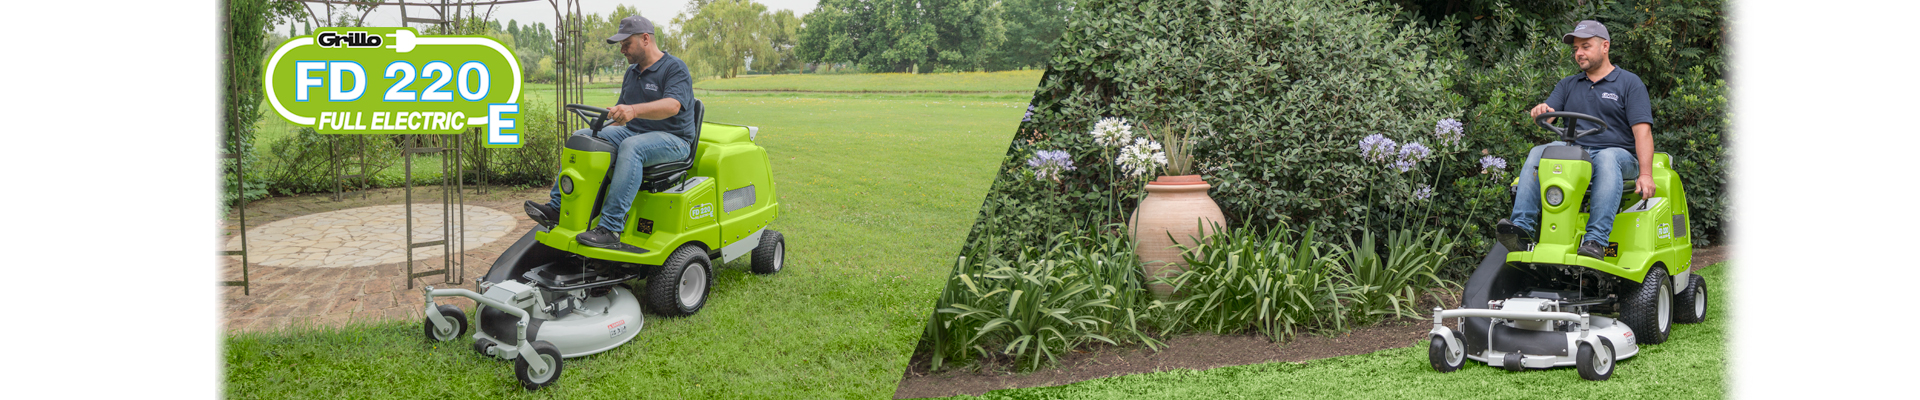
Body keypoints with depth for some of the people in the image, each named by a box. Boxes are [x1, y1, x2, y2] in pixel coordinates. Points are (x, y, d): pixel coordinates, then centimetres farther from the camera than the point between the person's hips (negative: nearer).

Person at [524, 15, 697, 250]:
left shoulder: (675, 68, -10)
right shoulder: (632, 72, 17)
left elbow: (672, 106, -29)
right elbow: (620, 111, 24)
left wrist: (634, 110, -43)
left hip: (671, 138, -9)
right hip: (631, 132, 9)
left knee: (631, 147, -38)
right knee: (581, 137, -5)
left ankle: (610, 229, -44)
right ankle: (557, 207, -9)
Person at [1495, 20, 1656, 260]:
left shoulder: (1629, 83, 7)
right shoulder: (1568, 85, 22)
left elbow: (1642, 131, -4)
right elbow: (1545, 118, 8)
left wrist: (1646, 175, -17)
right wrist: (1541, 111, -19)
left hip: (1619, 153, -4)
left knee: (1607, 158, -38)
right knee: (1538, 153, -23)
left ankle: (1596, 242, -49)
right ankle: (1521, 227, -38)